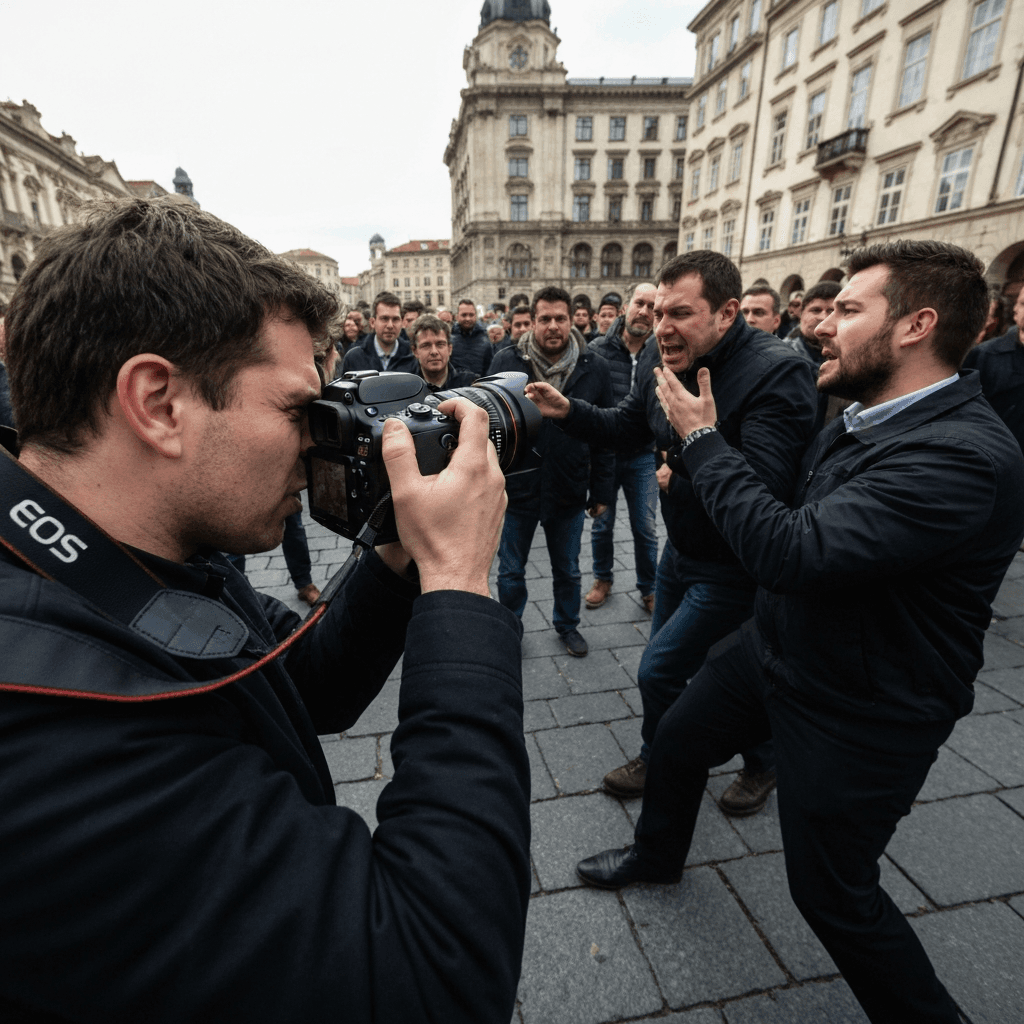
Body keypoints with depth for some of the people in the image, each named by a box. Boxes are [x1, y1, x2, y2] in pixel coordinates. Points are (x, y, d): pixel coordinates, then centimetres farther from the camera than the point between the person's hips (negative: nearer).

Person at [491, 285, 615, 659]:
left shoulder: (595, 368, -3)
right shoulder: (506, 361, -5)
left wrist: (602, 489, 0)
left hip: (569, 490, 1)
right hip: (517, 487, 0)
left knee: (568, 571, 19)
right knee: (510, 571, 14)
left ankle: (567, 624, 44)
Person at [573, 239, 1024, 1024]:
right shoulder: (861, 418, -1)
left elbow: (792, 551, -37)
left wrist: (703, 441, -27)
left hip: (863, 714, -8)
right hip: (775, 647, 8)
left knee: (833, 893, 10)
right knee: (677, 741, 22)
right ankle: (658, 854, 53)